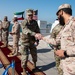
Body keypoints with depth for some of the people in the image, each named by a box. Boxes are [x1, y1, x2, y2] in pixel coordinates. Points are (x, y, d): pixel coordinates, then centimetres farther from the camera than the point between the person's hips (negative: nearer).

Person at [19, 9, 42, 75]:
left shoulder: (35, 22, -3)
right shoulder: (24, 23, -20)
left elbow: (38, 31, 3)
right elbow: (26, 31, -38)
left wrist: (38, 36, -12)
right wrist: (35, 34, -54)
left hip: (32, 41, 5)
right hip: (25, 42, -5)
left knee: (34, 54, 17)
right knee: (24, 57, -3)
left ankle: (35, 65, 43)